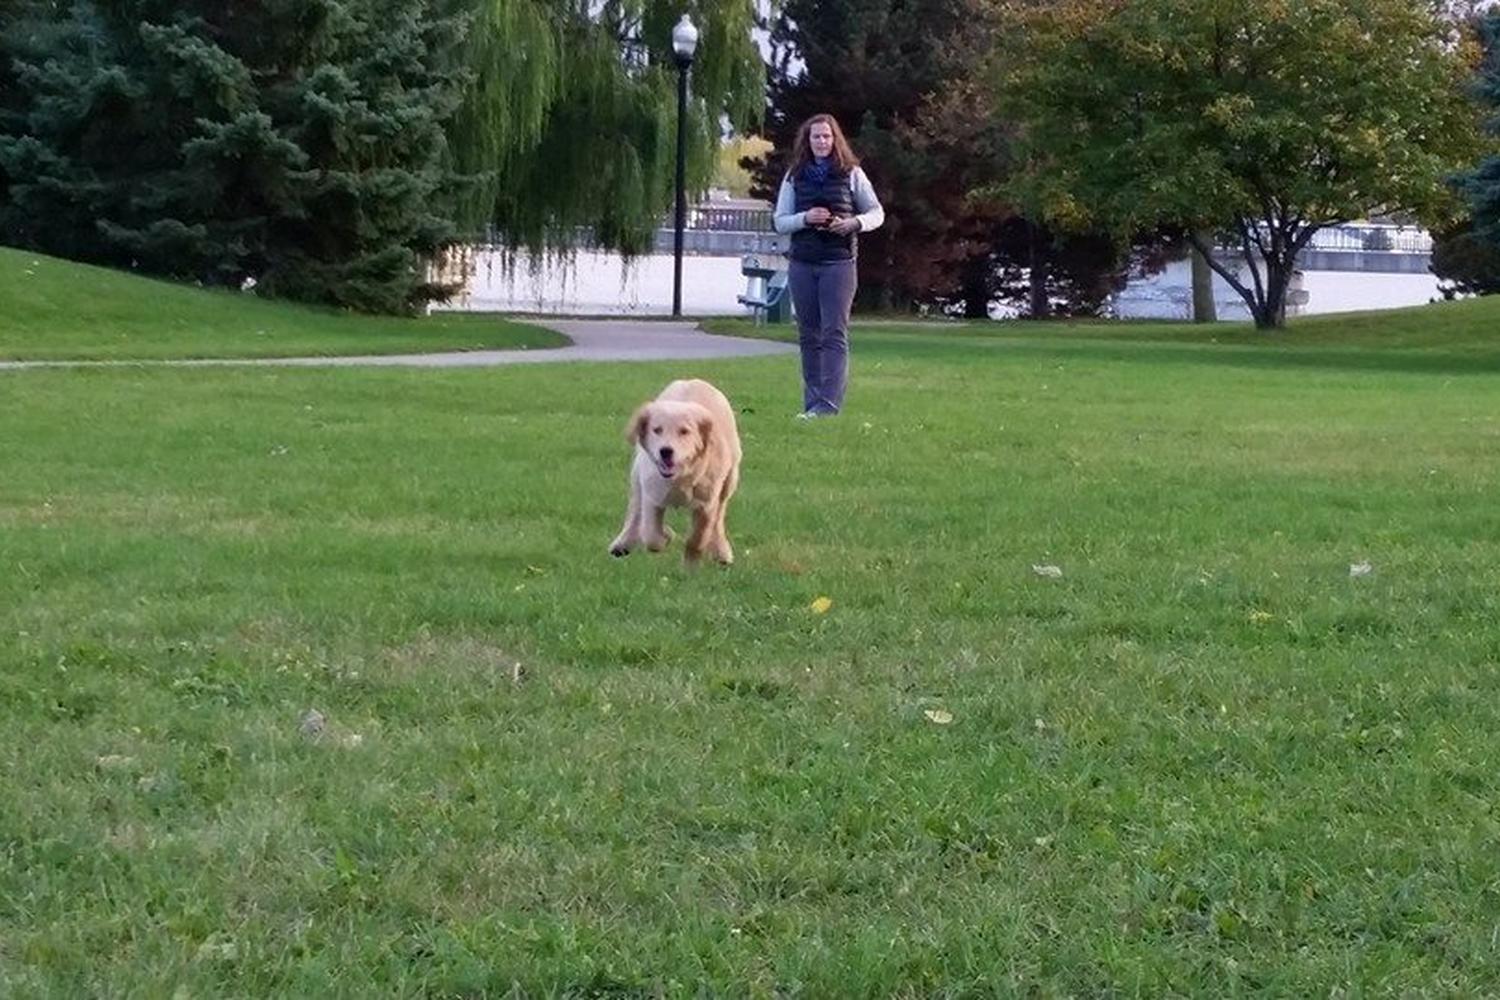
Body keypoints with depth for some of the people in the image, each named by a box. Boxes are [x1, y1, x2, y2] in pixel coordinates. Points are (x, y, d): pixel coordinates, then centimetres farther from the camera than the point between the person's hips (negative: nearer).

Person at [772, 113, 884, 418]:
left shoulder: (850, 174, 3)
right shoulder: (795, 176, 9)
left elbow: (877, 212, 8)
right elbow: (780, 221, 8)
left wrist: (855, 223, -12)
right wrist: (805, 218, -11)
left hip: (838, 262, -3)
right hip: (802, 263, 3)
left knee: (834, 333, -11)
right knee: (809, 335, 7)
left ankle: (829, 402, -17)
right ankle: (811, 403, 12)